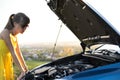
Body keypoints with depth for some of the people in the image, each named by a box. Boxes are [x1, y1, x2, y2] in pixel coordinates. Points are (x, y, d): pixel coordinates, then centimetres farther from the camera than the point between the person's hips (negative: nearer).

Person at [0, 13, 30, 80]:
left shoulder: (14, 36, 6)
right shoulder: (6, 33, -20)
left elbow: (18, 53, 12)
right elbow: (13, 53, -24)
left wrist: (25, 68, 13)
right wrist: (22, 71, -24)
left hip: (7, 64, 8)